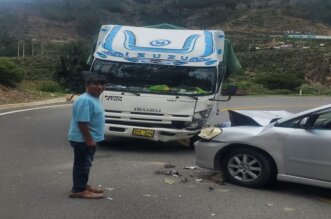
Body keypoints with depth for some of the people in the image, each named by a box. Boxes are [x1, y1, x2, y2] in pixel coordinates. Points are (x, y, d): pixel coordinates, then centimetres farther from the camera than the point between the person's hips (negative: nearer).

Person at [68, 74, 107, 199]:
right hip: (83, 140, -10)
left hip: (90, 139, 10)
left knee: (85, 164, 17)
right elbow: (82, 122, -26)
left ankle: (83, 186, 28)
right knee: (82, 164, -5)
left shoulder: (93, 99, 13)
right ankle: (79, 190, 0)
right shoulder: (85, 100, -21)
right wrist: (89, 139, -25)